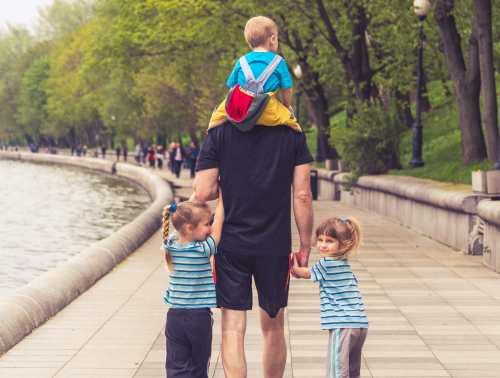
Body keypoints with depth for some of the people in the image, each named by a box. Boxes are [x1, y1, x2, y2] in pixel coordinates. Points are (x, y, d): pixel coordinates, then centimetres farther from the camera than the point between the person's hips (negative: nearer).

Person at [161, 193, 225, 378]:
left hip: (175, 316, 3)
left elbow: (183, 215, 11)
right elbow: (219, 221, -6)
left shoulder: (171, 245, -3)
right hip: (199, 317, -3)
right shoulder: (204, 250, -15)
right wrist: (221, 195, 3)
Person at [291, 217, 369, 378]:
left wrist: (295, 268, 29)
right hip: (361, 324, 9)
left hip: (342, 324, -9)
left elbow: (306, 273, 9)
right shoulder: (345, 263, 18)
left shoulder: (326, 263, -7)